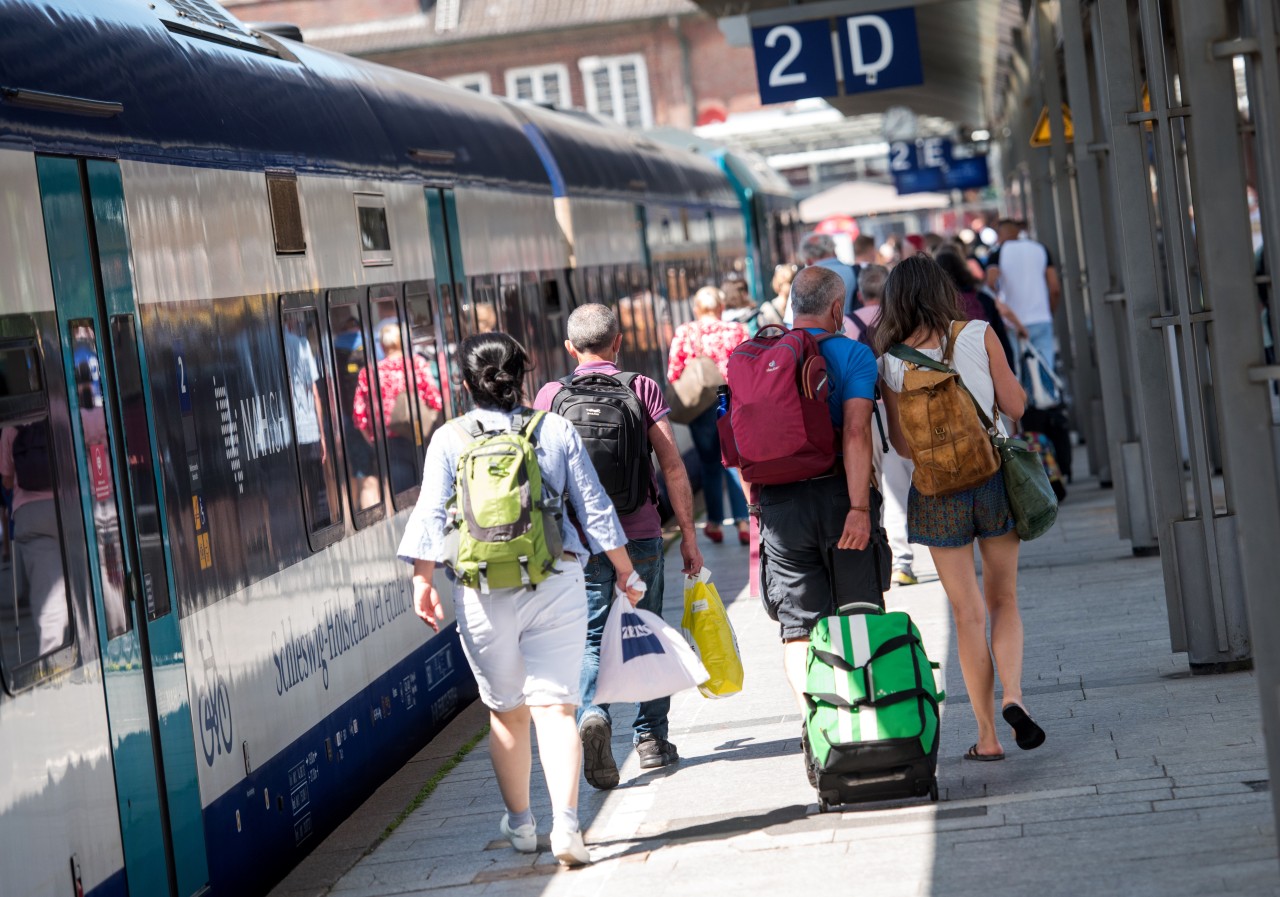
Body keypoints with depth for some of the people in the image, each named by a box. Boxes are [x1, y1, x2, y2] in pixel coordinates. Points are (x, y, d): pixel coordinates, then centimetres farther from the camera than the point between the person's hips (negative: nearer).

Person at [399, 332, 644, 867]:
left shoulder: (449, 441, 0)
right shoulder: (557, 430, 2)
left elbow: (430, 516, -6)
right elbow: (595, 509, 5)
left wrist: (423, 580, -2)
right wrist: (625, 573, 13)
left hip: (484, 595, 0)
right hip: (556, 586, 0)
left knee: (507, 712, 15)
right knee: (554, 706, -1)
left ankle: (519, 824, 27)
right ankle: (566, 823, -16)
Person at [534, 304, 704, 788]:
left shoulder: (550, 396, 1)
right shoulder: (643, 389, -1)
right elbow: (673, 466, -5)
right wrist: (688, 534, 1)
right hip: (641, 536, 0)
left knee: (590, 639, 5)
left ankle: (593, 716, -20)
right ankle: (652, 739, 19)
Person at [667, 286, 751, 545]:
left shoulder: (684, 333, -3)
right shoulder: (737, 331, -2)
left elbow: (673, 373, -3)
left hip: (700, 405, 0)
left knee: (710, 465, 13)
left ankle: (715, 523, 18)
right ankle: (743, 522, -2)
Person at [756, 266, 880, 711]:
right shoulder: (852, 354, -4)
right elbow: (856, 433, -16)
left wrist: (755, 509, 16)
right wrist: (859, 508, -19)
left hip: (778, 502, 3)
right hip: (837, 493, -3)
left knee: (797, 628, 5)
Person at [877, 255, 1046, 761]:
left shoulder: (892, 365, -4)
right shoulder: (979, 335, -5)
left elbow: (903, 444, 0)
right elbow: (1015, 406, -1)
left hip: (937, 492, 0)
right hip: (993, 477, 0)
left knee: (968, 613, 7)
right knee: (1003, 600, 15)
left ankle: (987, 735, 9)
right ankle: (1012, 695, -8)